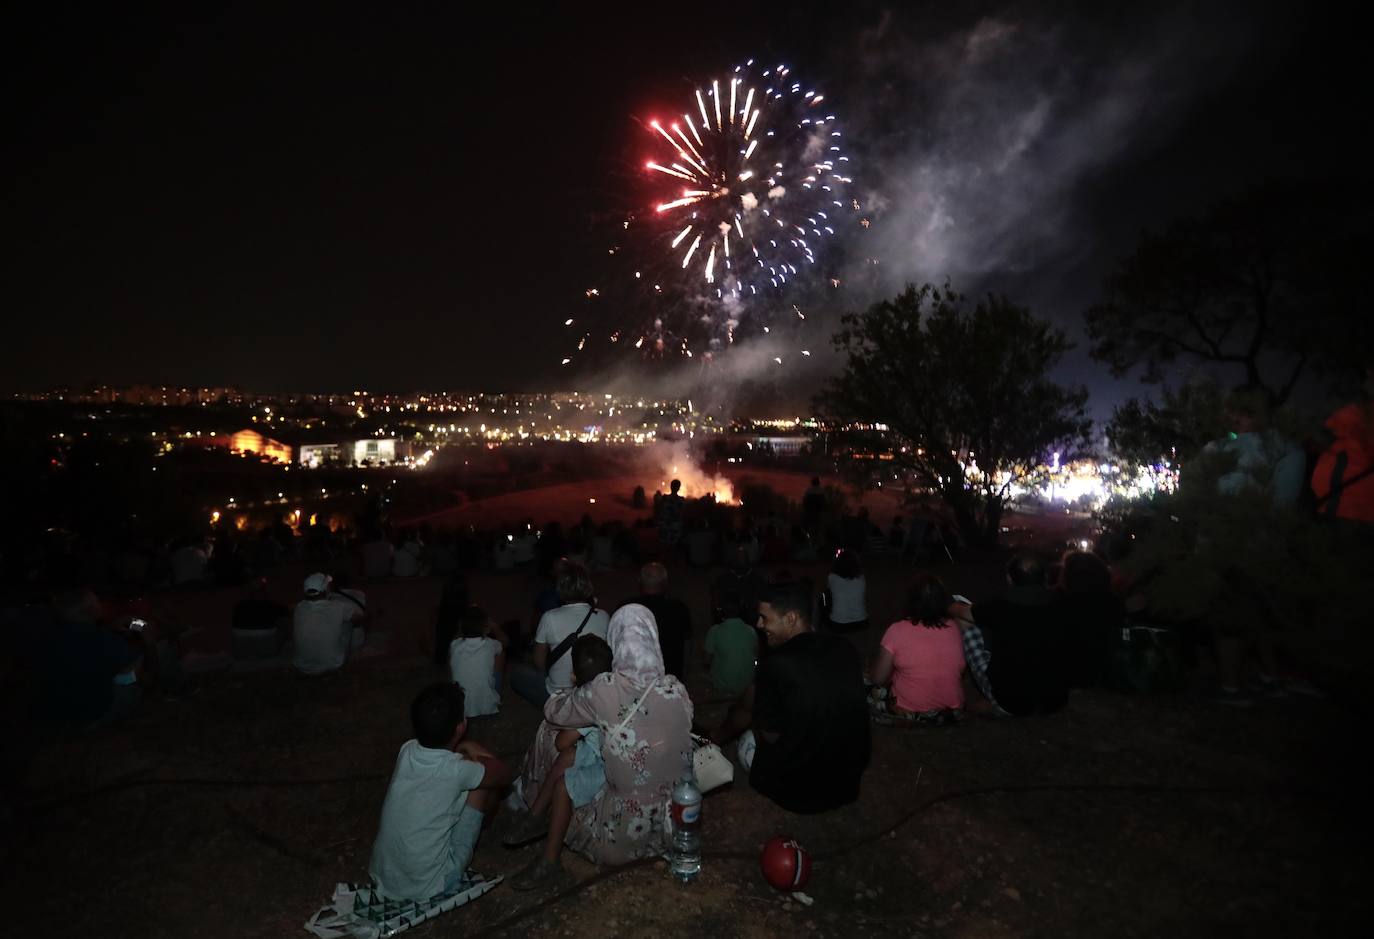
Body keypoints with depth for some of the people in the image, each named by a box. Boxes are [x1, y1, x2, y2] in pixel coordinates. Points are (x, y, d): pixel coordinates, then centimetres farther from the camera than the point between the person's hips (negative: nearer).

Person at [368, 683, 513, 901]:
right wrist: (474, 754, 8)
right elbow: (505, 775, -4)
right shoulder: (456, 770, -25)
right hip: (430, 886, -5)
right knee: (486, 783, 1)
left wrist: (464, 749, 7)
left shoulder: (407, 750, -9)